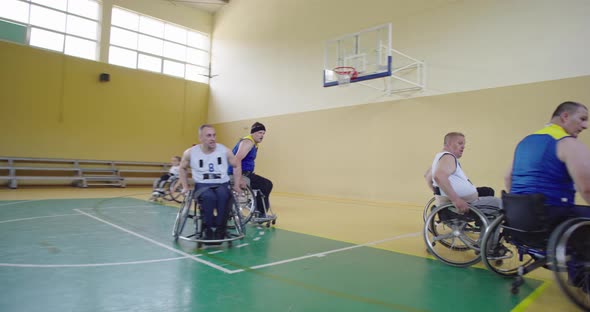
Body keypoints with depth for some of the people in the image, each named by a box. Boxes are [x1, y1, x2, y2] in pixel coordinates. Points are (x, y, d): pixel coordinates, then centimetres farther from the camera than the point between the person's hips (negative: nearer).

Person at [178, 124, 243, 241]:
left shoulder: (224, 150, -1)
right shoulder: (190, 153, 0)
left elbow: (237, 165, 12)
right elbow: (182, 168, 19)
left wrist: (237, 185, 4)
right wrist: (185, 186, 10)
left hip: (222, 184, 0)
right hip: (202, 185, 0)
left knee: (223, 196, -36)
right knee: (209, 197, -36)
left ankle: (220, 230, -21)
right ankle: (208, 229, -18)